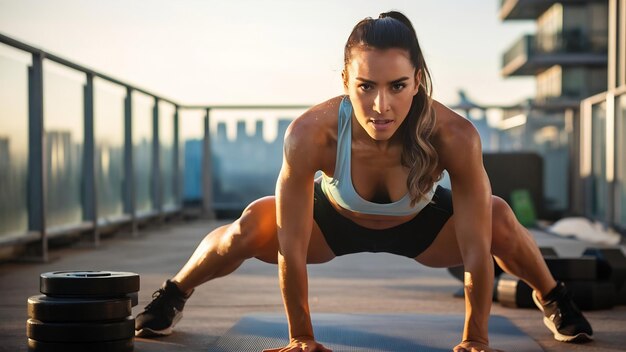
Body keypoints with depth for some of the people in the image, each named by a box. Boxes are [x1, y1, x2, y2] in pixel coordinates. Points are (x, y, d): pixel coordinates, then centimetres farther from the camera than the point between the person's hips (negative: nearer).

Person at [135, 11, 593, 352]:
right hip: (336, 220, 0)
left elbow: (477, 251, -30)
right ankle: (172, 296, 8)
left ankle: (554, 300, 12)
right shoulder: (310, 134, -40)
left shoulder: (455, 137, -40)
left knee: (499, 219, -23)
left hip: (420, 225, 1)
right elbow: (291, 249, -29)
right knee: (251, 226, -24)